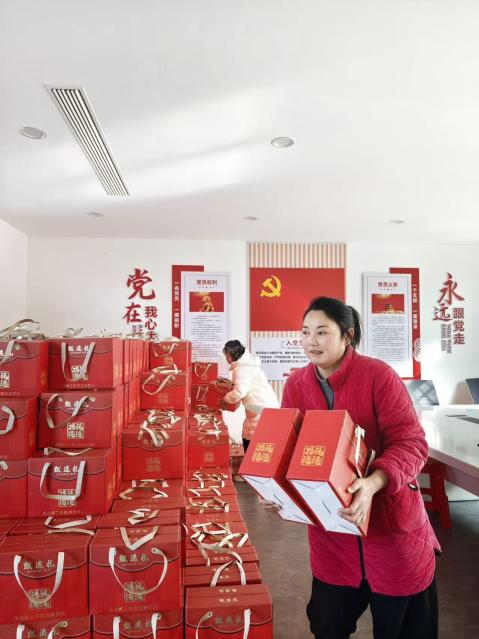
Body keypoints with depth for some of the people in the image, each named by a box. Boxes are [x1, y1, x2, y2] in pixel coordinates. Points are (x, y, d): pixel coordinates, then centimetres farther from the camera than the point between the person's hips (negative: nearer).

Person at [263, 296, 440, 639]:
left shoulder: (378, 375, -18)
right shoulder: (296, 384, -3)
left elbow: (411, 443, -19)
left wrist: (373, 483, -34)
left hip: (390, 516, -3)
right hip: (327, 520, 4)